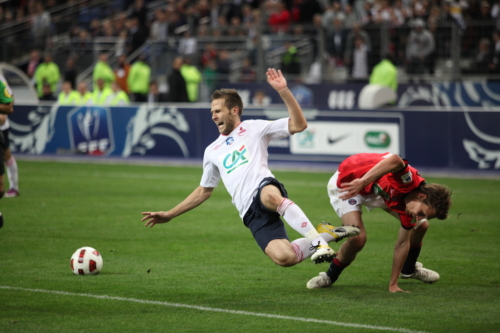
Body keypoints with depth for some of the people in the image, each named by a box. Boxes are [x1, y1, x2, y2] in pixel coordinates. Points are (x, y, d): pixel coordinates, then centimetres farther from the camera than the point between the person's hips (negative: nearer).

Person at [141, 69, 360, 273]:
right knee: (283, 258, -25)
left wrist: (283, 91, -9)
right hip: (251, 214, 3)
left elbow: (299, 125, 2)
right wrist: (169, 215, 32)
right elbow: (204, 191, 36)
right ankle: (326, 234, 1)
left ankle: (317, 241, -35)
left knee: (269, 195, -45)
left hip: (266, 187, -3)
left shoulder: (254, 129, 13)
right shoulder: (212, 151, 26)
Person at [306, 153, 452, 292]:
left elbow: (402, 243, -7)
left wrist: (393, 284, -10)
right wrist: (362, 182, -71)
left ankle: (408, 269, 36)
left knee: (421, 226, 5)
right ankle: (329, 277, 2)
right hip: (346, 184, -7)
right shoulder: (408, 179, -40)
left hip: (378, 190, 7)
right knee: (358, 238, -27)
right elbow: (394, 161, -65)